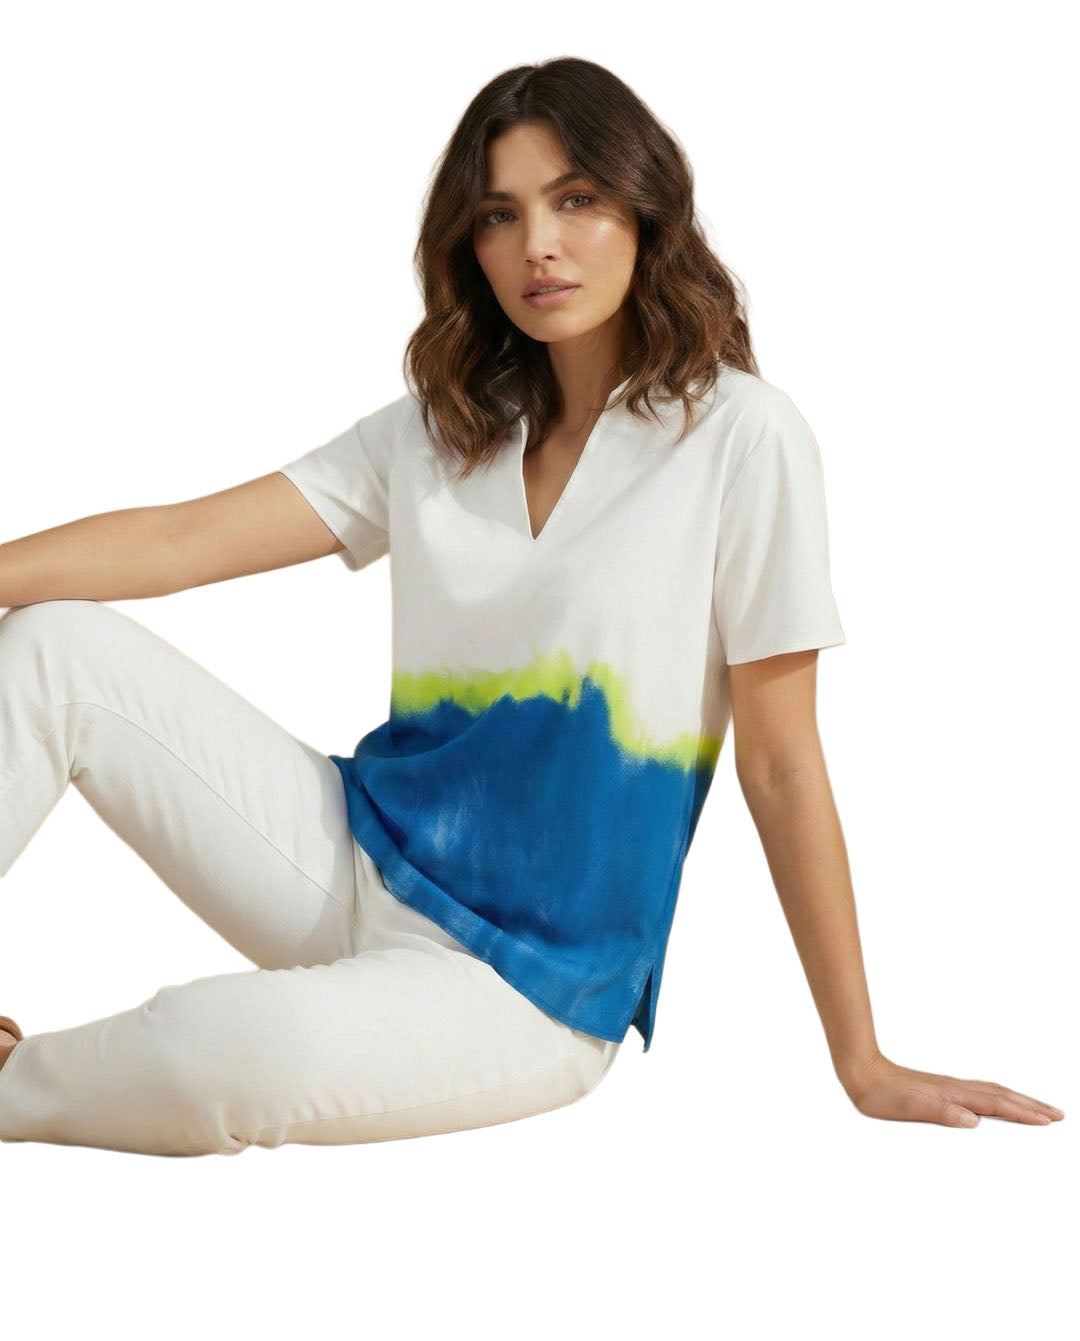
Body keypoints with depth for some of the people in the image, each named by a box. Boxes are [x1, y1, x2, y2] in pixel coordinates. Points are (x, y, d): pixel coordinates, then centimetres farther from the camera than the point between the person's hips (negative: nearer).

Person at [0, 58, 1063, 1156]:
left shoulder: (739, 436, -8)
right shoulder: (440, 428, 9)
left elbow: (780, 761, -8)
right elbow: (179, 542, 1)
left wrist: (863, 1065, -5)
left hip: (528, 984, -5)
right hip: (367, 857, 6)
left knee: (242, 1044, -35)